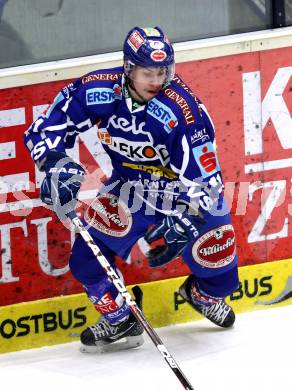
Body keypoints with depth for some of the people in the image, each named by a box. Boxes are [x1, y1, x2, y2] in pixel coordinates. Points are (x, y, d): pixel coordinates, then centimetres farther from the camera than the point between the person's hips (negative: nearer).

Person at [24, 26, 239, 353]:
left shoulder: (183, 110, -32)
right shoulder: (99, 90, -23)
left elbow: (203, 178, -28)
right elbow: (47, 126, -12)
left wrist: (180, 226, -39)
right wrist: (56, 165, -29)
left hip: (183, 187, -3)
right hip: (130, 182, 3)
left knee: (219, 273, -2)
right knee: (88, 252, -11)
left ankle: (204, 295, 37)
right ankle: (117, 318, 14)